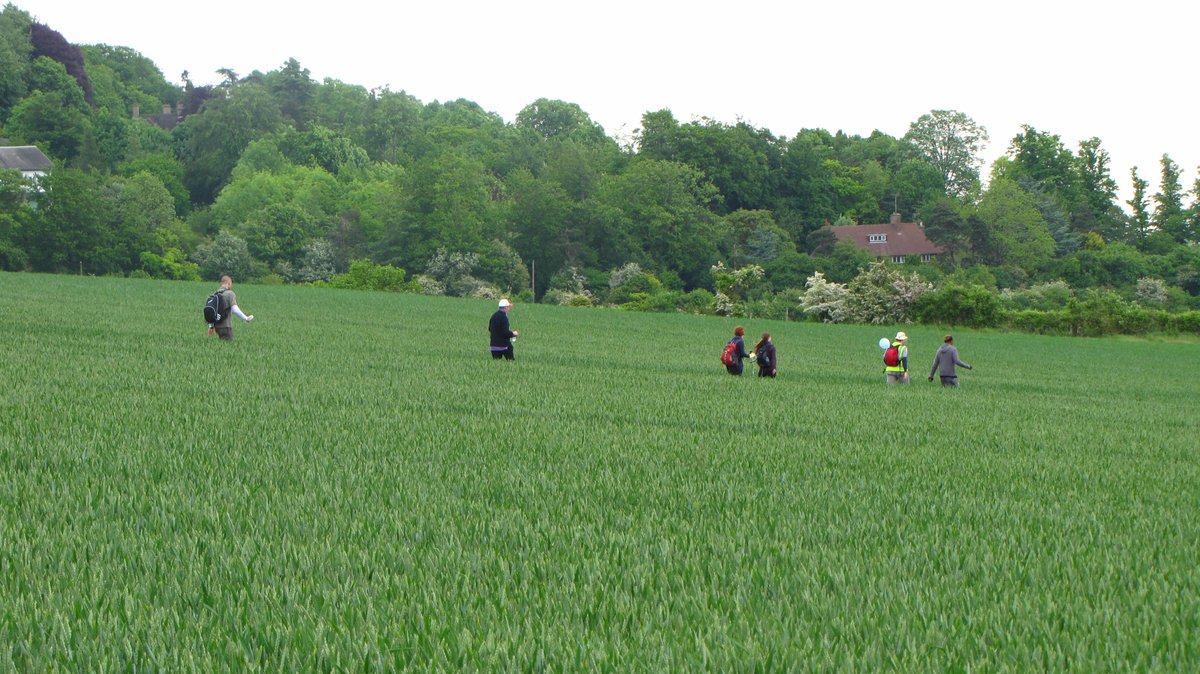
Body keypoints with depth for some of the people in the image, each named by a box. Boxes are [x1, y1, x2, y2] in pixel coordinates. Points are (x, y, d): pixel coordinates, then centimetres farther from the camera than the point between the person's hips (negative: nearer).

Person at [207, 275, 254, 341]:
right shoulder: (230, 293, -10)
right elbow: (235, 309, -20)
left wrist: (211, 326, 24)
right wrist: (246, 318, -10)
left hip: (217, 325, 7)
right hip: (226, 326, -7)